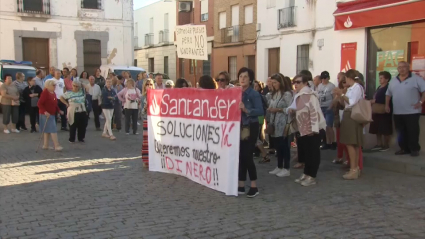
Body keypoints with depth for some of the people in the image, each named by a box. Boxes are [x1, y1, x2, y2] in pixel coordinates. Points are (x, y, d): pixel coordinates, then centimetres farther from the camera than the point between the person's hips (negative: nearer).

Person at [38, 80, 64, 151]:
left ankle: (45, 145, 22)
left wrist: (59, 110, 6)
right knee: (53, 130, -11)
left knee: (47, 130, 14)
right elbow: (39, 104, -19)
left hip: (52, 114, 9)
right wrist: (45, 111, -27)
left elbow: (55, 104, 19)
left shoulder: (53, 93, 11)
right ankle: (57, 146, -11)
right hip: (46, 114, -9)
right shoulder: (45, 92, -16)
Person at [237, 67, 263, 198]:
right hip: (239, 127, 6)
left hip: (250, 128, -6)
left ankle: (254, 187, 4)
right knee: (240, 156, 8)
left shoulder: (254, 94, -8)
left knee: (247, 156, -7)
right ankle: (241, 185, 17)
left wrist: (246, 110, -27)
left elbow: (260, 111, -18)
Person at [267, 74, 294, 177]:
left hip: (283, 124, -8)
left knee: (284, 146, -3)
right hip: (275, 124, 8)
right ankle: (279, 167, 21)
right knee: (277, 146, 12)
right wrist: (270, 109, 1)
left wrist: (278, 109, -19)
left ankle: (286, 169, 4)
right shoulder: (274, 94, 15)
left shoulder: (287, 93, -10)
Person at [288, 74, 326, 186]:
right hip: (302, 129, 9)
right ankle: (306, 174, 25)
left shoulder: (310, 95, -17)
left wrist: (313, 129, -23)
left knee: (312, 153, -1)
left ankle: (312, 177, 6)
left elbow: (314, 112, -21)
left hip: (311, 129, -9)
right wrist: (291, 110, 2)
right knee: (304, 152, 14)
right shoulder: (298, 96, 13)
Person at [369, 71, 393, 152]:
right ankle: (379, 144, 19)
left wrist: (375, 101, -16)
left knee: (385, 130, -1)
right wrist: (372, 101, 6)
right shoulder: (379, 87, 16)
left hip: (384, 112, -9)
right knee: (377, 129, 11)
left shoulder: (388, 88, -11)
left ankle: (386, 145, 9)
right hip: (377, 111, 9)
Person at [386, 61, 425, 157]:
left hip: (412, 112, -6)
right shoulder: (393, 81, 13)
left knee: (412, 131, -3)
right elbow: (388, 94, 22)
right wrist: (386, 105, 14)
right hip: (397, 112, 6)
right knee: (401, 132, 10)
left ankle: (414, 149, 7)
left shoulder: (416, 78, -5)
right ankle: (404, 148, 20)